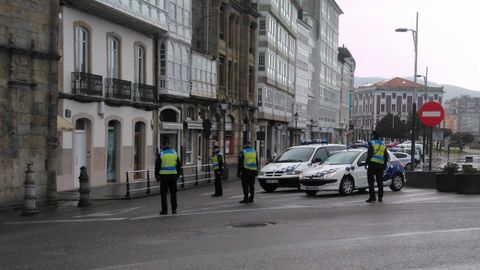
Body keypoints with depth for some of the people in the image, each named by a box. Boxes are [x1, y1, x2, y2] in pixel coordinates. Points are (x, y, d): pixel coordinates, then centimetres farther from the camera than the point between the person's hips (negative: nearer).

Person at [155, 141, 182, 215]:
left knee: (163, 193, 4)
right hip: (173, 175, 3)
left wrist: (157, 175, 5)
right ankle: (174, 209, 10)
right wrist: (178, 174, 19)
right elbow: (179, 165, 11)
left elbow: (157, 166, -4)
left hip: (164, 175, -3)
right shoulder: (174, 153, 7)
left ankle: (164, 210, 3)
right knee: (173, 193, 11)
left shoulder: (160, 154, -5)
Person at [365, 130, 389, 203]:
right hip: (380, 164, 6)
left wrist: (366, 163, -8)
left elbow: (369, 154, -13)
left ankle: (372, 197, -7)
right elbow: (386, 156, 16)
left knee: (371, 181, -2)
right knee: (380, 181, 12)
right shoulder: (383, 144, 14)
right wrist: (384, 165, 20)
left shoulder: (371, 143, -6)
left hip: (372, 164, -6)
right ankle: (380, 197, 13)